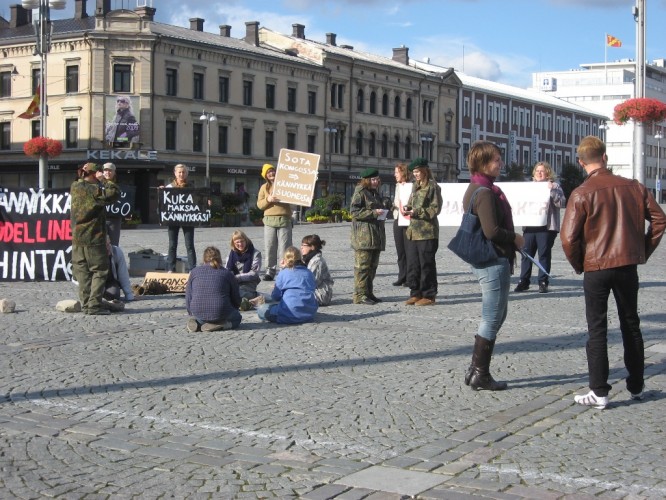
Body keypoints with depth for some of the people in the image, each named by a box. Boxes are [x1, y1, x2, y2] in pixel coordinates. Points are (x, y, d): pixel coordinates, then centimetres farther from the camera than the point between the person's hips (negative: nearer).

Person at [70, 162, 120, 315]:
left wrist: (82, 174, 14)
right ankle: (94, 304, -5)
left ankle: (85, 303, 11)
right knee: (99, 271, 0)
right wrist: (104, 181, -9)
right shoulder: (94, 189, -15)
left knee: (82, 271, 10)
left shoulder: (75, 187, 5)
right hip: (94, 238, -7)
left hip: (77, 237, 7)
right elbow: (114, 194, -17)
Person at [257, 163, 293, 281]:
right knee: (270, 248, 0)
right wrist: (268, 200, -10)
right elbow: (259, 204, 8)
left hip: (284, 219, -2)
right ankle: (270, 271, 5)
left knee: (284, 248, -3)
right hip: (270, 220, 2)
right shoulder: (264, 187, 13)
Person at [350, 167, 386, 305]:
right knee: (362, 265, -9)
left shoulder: (375, 193, 21)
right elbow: (354, 211, -14)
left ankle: (368, 292, 17)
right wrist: (373, 212, -18)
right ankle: (359, 295, -7)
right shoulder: (360, 192, -5)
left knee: (373, 265, 10)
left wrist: (381, 213, 13)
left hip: (376, 235, 9)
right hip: (363, 235, -9)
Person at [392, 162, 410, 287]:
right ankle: (402, 277, 13)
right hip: (397, 220, 7)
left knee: (409, 250, -3)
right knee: (400, 251, 8)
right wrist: (392, 205, 8)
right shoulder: (398, 186, 16)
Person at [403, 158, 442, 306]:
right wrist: (407, 208, 1)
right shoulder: (415, 186, 16)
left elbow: (435, 209, -12)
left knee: (427, 264, -2)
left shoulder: (433, 187, -8)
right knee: (412, 264, 9)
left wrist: (416, 212, -17)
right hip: (413, 231, 8)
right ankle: (416, 293, 17)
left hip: (427, 232, -8)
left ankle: (429, 295, 5)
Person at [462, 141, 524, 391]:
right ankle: (480, 375, 8)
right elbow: (492, 231, -25)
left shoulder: (475, 188, 14)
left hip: (483, 260, 10)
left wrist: (511, 239, 10)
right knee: (492, 320, -1)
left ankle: (475, 370, 22)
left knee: (496, 315, 19)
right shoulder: (485, 192, -18)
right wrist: (515, 238, -8)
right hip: (494, 261, -10)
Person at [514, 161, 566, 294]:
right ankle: (524, 281, 8)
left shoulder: (554, 186, 4)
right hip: (529, 226, 5)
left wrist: (552, 191, -19)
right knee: (526, 253, 2)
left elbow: (561, 203, -8)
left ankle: (543, 282, 4)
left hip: (547, 227, -5)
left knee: (544, 254, -2)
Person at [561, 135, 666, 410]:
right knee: (631, 325, 17)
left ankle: (599, 392, 3)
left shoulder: (582, 194, -12)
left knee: (597, 329, 4)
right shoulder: (633, 187, -1)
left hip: (596, 268, -3)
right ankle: (636, 386, 25)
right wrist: (644, 251, 11)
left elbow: (569, 237, -16)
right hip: (628, 265, 3)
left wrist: (578, 264, 0)